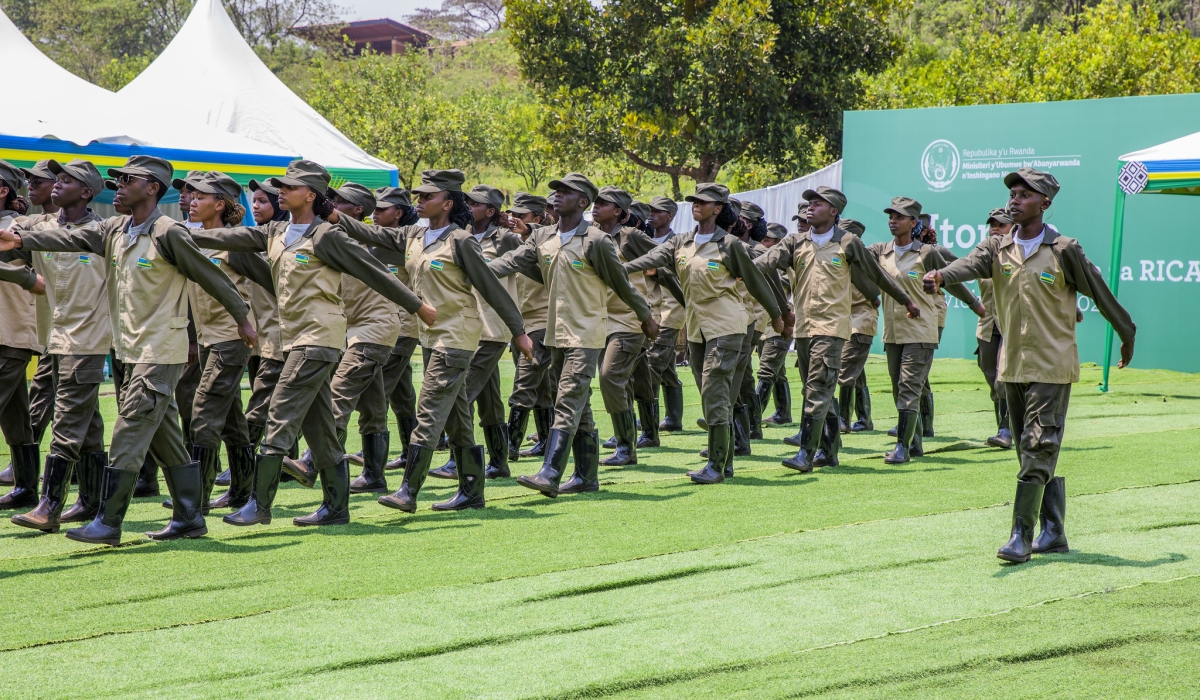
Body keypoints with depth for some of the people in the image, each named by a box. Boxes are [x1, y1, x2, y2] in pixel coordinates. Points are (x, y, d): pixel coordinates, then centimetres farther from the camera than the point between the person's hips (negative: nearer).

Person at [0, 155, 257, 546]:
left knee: (129, 435, -9)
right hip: (134, 352, 8)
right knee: (165, 437, 12)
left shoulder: (168, 234, -13)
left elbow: (210, 276, -8)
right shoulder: (115, 231, 11)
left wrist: (242, 319, -2)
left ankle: (108, 524, -7)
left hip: (161, 352, -8)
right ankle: (189, 518, 19)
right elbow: (73, 239, 1)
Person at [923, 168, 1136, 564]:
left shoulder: (1063, 250, -6)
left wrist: (1127, 335, 14)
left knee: (1039, 449, -10)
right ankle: (1054, 533, 20)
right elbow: (971, 265, -16)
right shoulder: (999, 248, 5)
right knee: (1029, 452, 10)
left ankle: (1021, 536, -11)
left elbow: (1099, 292, 4)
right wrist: (940, 276, -38)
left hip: (1051, 367, -6)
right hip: (1013, 365, 6)